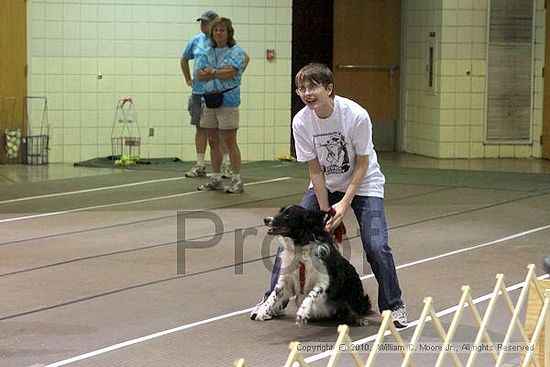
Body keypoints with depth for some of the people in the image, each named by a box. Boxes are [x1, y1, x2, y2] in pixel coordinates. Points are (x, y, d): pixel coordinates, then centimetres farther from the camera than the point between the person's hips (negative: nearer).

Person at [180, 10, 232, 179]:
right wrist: (188, 79, 17)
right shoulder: (195, 41, 10)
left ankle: (226, 165, 3)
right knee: (200, 128, 7)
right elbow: (184, 60, 25)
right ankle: (200, 165, 12)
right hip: (198, 91, 5)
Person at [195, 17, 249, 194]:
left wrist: (211, 71, -4)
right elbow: (200, 75, 3)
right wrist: (220, 72, -8)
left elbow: (230, 73, -16)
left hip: (227, 101, -6)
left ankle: (237, 179, -3)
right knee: (213, 142, 9)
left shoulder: (236, 51, -2)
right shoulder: (208, 53, 15)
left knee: (230, 141, -6)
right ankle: (215, 179, 16)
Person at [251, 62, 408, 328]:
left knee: (376, 246, -17)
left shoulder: (356, 116, -27)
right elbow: (315, 170, -11)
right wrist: (325, 211, -16)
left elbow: (362, 165, -16)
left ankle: (393, 306, 4)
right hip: (325, 185, 3)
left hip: (363, 184, -3)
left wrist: (344, 203, -21)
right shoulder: (301, 122, -17)